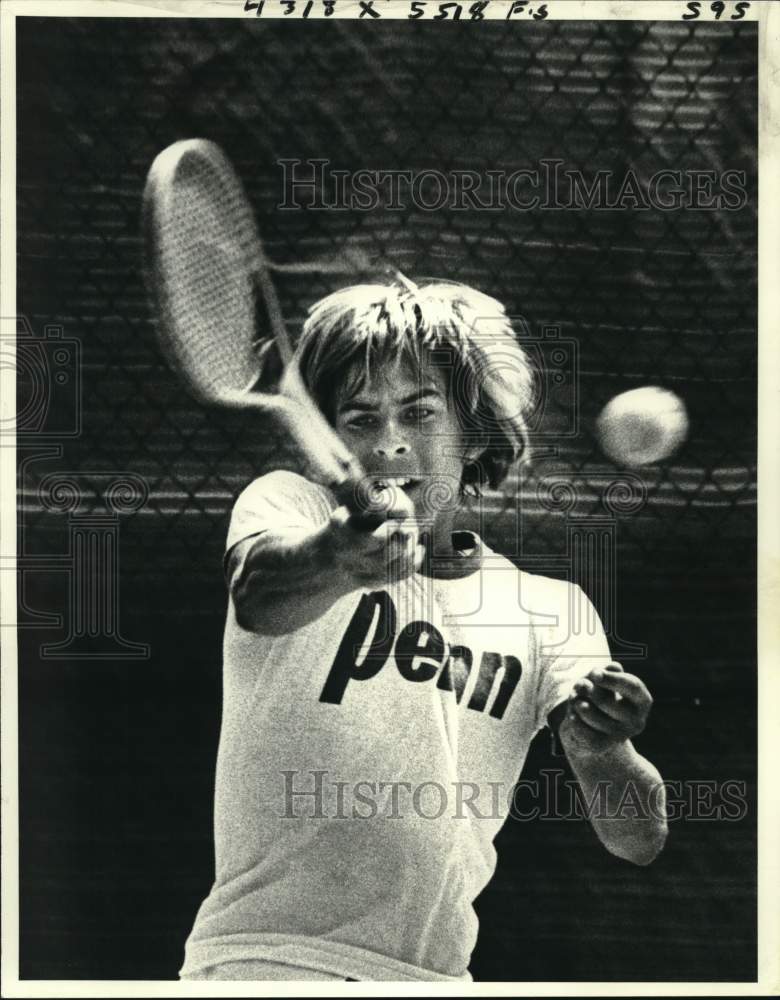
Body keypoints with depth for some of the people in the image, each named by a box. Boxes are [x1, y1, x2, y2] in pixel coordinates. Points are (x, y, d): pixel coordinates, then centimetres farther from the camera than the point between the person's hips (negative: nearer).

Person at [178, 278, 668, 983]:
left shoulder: (550, 607, 13)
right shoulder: (288, 502, 7)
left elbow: (640, 841, 7)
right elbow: (258, 592, -17)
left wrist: (604, 754, -14)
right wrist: (342, 560, -38)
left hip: (432, 970, 5)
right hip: (259, 957, -5)